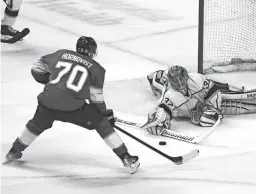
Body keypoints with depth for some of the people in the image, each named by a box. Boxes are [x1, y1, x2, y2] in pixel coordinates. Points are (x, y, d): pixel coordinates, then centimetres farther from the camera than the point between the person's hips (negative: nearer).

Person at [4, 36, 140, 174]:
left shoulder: (61, 54, 18)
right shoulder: (96, 68, 11)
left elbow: (37, 69, 25)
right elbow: (96, 97, 7)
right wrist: (106, 114, 20)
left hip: (48, 101, 3)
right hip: (73, 107, -3)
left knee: (37, 124, 32)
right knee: (102, 123, 13)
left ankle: (14, 152, 48)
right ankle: (125, 157, 9)